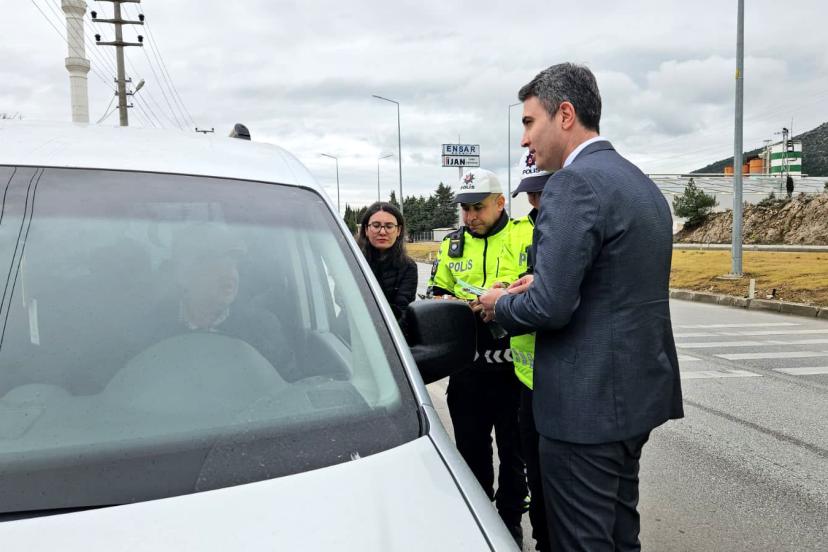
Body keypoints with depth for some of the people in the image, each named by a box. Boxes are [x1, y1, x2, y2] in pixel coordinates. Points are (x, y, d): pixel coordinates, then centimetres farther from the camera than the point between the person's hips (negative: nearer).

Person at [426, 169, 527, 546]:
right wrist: (444, 302, -4)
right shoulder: (452, 244, 10)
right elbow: (436, 291, 18)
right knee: (471, 446, 16)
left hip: (513, 363, -4)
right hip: (467, 364, 4)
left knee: (513, 448, 11)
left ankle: (510, 518, 29)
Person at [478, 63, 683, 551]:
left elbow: (550, 307, -24)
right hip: (639, 391, 10)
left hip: (588, 402, -9)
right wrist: (543, 284, 13)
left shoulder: (575, 184, -18)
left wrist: (501, 305, -4)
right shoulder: (642, 183, 12)